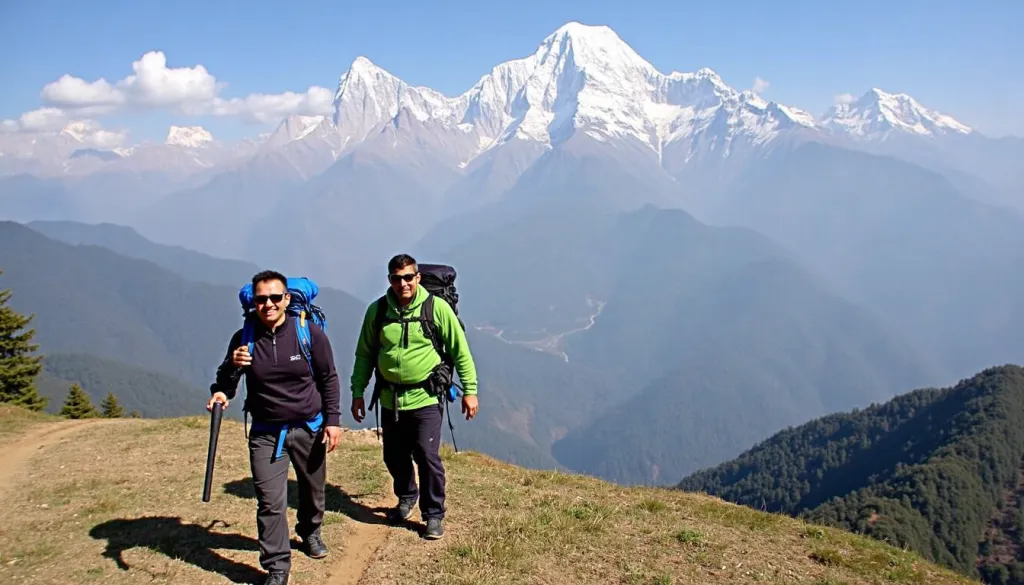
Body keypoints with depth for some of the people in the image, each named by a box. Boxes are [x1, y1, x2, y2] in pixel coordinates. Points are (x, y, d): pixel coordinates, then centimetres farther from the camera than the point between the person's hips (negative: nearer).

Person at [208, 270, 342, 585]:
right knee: (270, 503, -5)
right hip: (265, 433, 0)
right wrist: (221, 392, -22)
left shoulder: (309, 332, -12)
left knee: (313, 490, 19)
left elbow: (329, 379, -3)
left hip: (309, 428, 0)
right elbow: (225, 380, 2)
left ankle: (310, 532, 49)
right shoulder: (244, 338, -9)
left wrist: (333, 420, -6)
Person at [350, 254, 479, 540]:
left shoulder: (437, 307, -9)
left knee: (427, 456, -8)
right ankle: (406, 498, 42)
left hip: (426, 398, -3)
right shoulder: (377, 311, -2)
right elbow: (364, 355, 8)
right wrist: (357, 392, 7)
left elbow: (460, 352, -3)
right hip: (390, 399, 4)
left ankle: (434, 514, 12)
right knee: (394, 456, 14)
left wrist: (469, 390, -4)